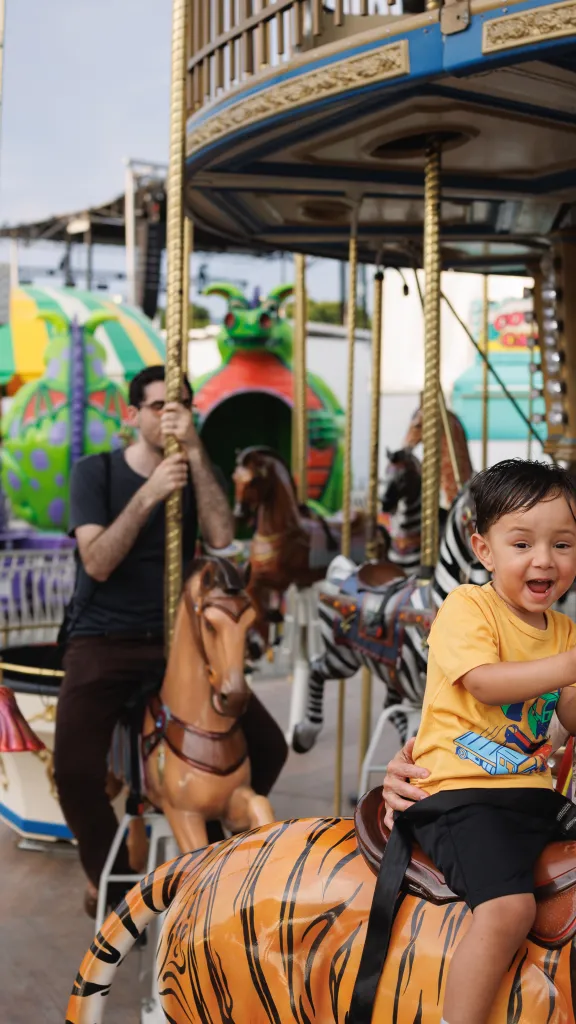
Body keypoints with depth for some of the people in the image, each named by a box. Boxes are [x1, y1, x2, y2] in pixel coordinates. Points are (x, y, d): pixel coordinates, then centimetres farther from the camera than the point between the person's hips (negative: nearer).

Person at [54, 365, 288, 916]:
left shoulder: (195, 472, 7)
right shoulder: (94, 471, -2)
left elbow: (221, 539, -14)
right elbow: (97, 564, -14)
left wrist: (195, 451, -19)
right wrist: (148, 496, -24)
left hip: (178, 640, 3)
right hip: (103, 642, -3)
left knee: (267, 747, -8)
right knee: (75, 770, -25)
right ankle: (108, 876, 5)